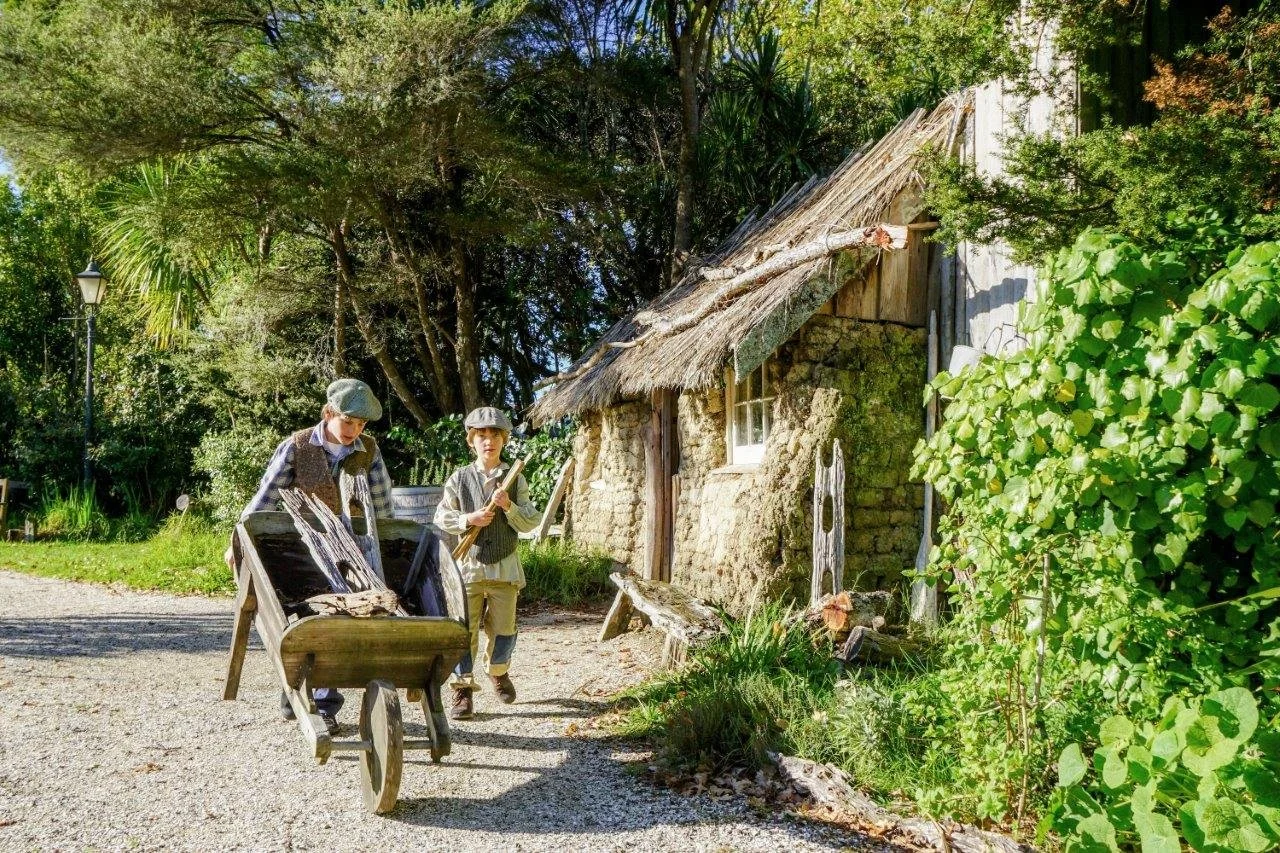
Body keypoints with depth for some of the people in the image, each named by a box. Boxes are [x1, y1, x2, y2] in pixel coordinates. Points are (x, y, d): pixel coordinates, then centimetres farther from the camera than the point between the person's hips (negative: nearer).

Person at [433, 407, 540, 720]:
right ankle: (463, 689, 7)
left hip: (504, 567, 1)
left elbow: (531, 523, 1)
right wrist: (468, 519, -13)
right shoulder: (459, 479, 3)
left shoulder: (515, 480, 4)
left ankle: (499, 673, 34)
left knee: (503, 629, 7)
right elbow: (441, 519, 4)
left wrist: (509, 507, -16)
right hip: (468, 565, -1)